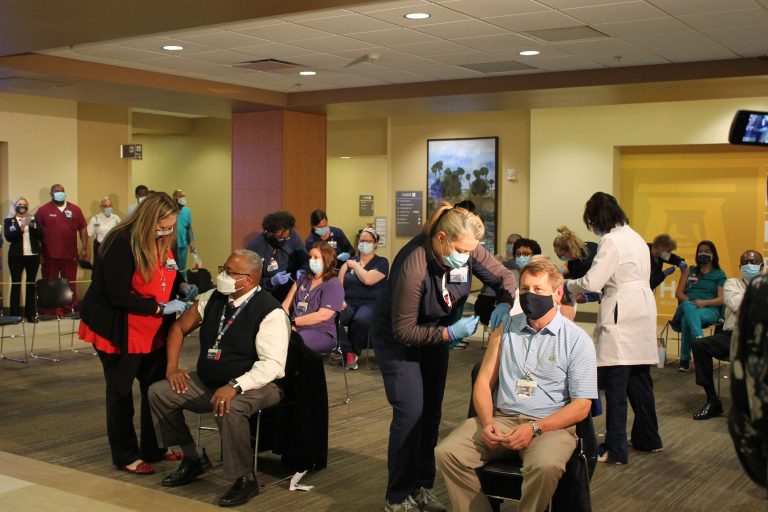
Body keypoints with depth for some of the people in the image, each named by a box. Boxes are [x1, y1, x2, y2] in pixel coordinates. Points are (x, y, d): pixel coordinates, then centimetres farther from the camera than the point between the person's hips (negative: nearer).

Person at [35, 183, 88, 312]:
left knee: (70, 284, 9)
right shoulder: (43, 210, 0)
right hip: (49, 256, -2)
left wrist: (84, 248, 1)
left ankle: (71, 310, 16)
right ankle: (49, 312, 13)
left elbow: (83, 229, 7)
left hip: (70, 255, 2)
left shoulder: (75, 209, 6)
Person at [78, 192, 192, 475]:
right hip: (120, 330, -7)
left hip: (154, 330, 7)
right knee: (121, 392, 7)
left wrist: (182, 285, -4)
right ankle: (125, 456, 20)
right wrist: (160, 308, -22)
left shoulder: (163, 241, 0)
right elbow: (119, 296, -26)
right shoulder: (123, 243, -23)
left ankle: (153, 448, 25)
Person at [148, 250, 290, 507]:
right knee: (158, 392, -3)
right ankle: (193, 458, 14)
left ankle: (245, 479, -15)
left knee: (229, 409, -38)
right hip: (207, 382, 8)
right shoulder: (213, 298, 1)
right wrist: (172, 367, 4)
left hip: (254, 386, -7)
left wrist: (234, 387, -36)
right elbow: (179, 328, 15)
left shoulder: (270, 312, -19)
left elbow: (272, 363, -26)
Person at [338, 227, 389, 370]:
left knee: (361, 320, -39)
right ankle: (348, 352, -19)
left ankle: (353, 351, -12)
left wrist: (355, 265, 3)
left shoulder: (381, 262, 7)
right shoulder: (349, 261, 20)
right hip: (349, 303, 3)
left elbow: (367, 279, -12)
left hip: (371, 304, -3)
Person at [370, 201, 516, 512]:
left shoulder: (467, 249, -20)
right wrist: (449, 333, -33)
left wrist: (504, 305, -26)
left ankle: (423, 486, 21)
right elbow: (403, 331, -30)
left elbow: (503, 277, -6)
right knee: (411, 413, -11)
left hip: (436, 333, 6)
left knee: (432, 411, 8)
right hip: (397, 338, -6)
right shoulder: (413, 265, -36)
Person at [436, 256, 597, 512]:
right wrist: (487, 422, -10)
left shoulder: (577, 340, 0)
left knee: (545, 465, -36)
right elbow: (484, 382, 10)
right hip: (501, 419, 3)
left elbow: (581, 406, -4)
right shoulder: (506, 329, 12)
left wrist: (534, 428, -16)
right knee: (446, 452, -20)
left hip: (550, 425, -3)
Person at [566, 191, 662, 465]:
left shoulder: (610, 241, -12)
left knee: (615, 383, -4)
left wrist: (569, 285, 2)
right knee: (639, 378, 18)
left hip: (622, 317, -9)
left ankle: (615, 449, -1)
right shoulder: (635, 237, 16)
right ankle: (647, 438, 29)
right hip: (642, 312, 9)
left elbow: (592, 282, -16)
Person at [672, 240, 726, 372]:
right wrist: (690, 302, -9)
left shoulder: (719, 274, 15)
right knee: (688, 307, -40)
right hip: (687, 307, 2)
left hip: (710, 310, -2)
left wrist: (704, 302, -18)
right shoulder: (689, 270, 22)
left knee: (687, 318, -39)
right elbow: (679, 293, 12)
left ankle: (685, 359, -44)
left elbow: (721, 299, 1)